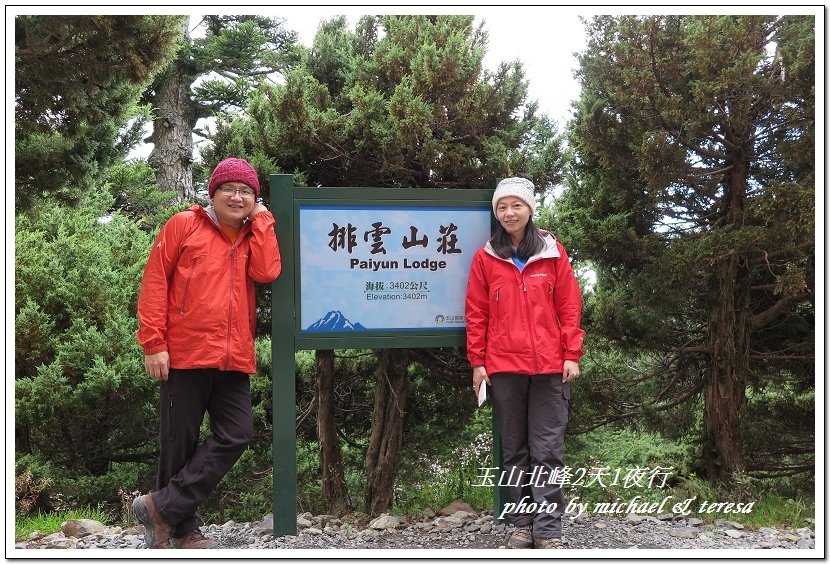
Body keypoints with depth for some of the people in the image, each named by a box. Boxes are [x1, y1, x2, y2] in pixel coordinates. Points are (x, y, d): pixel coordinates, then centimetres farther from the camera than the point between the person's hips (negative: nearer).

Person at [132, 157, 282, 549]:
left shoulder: (254, 236, 15)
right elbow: (154, 282, -2)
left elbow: (267, 272, -7)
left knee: (236, 437, -3)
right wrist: (153, 343, -9)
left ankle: (164, 508, 5)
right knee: (180, 442, 3)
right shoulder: (183, 225, 3)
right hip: (184, 355, -4)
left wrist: (260, 219, 0)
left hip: (234, 359, 4)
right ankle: (183, 528, 17)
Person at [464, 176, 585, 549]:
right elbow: (476, 314, 5)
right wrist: (477, 362, 1)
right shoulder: (485, 258, 5)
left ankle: (548, 530, 6)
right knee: (514, 450, 9)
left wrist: (572, 355, -2)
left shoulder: (553, 253, 4)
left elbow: (569, 307, 3)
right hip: (503, 367, 1)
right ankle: (521, 523, 18)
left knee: (547, 449, 0)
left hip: (549, 366, -1)